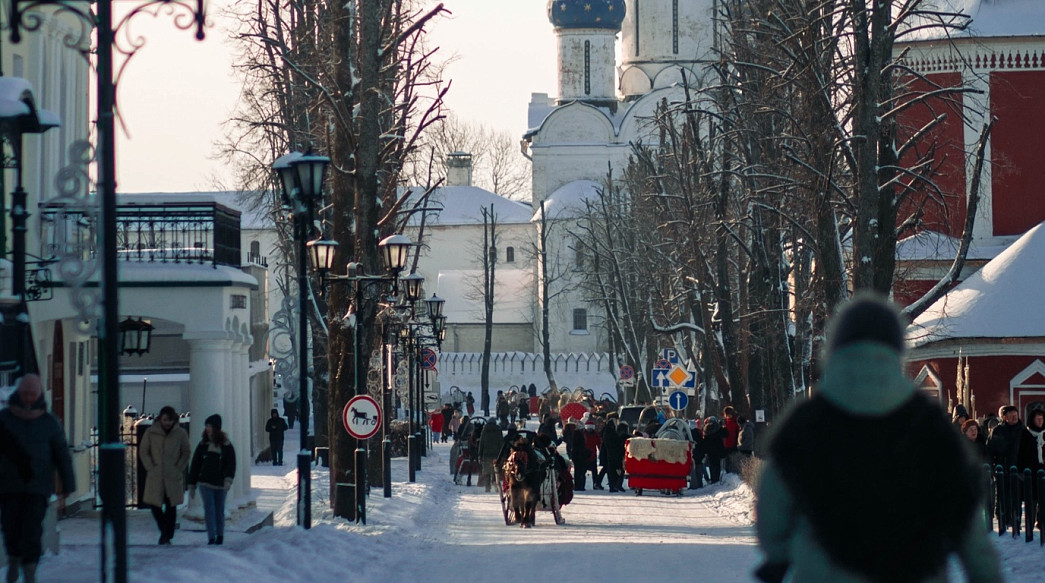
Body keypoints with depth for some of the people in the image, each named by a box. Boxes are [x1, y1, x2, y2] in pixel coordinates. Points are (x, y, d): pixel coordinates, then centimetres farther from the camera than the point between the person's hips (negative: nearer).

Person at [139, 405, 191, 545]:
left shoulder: (180, 433, 1)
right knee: (154, 505, 0)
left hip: (173, 477, 0)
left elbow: (187, 453, 10)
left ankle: (167, 536, 8)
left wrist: (179, 469, -1)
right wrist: (150, 468, -4)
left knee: (171, 507, 0)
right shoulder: (150, 432, -1)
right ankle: (165, 532, 21)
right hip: (155, 476, 0)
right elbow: (143, 452, 6)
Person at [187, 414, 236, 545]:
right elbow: (195, 465, 6)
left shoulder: (226, 445, 0)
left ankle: (220, 535, 27)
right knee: (209, 510, -9)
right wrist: (192, 485, 5)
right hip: (205, 483, 0)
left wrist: (228, 480, -19)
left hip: (221, 484, 0)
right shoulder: (203, 445, 3)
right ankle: (211, 538, -12)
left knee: (219, 510, 11)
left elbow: (231, 463, -3)